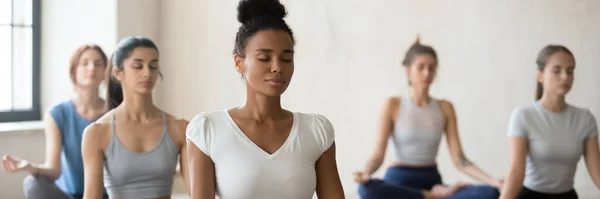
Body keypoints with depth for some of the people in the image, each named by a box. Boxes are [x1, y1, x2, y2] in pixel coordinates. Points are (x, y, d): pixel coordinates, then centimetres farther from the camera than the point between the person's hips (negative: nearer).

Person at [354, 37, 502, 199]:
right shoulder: (393, 105, -2)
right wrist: (366, 173, -33)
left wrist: (493, 182, -16)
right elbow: (378, 154, -10)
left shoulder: (445, 108, 6)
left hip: (432, 182, 2)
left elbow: (459, 159, 0)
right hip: (399, 182, -2)